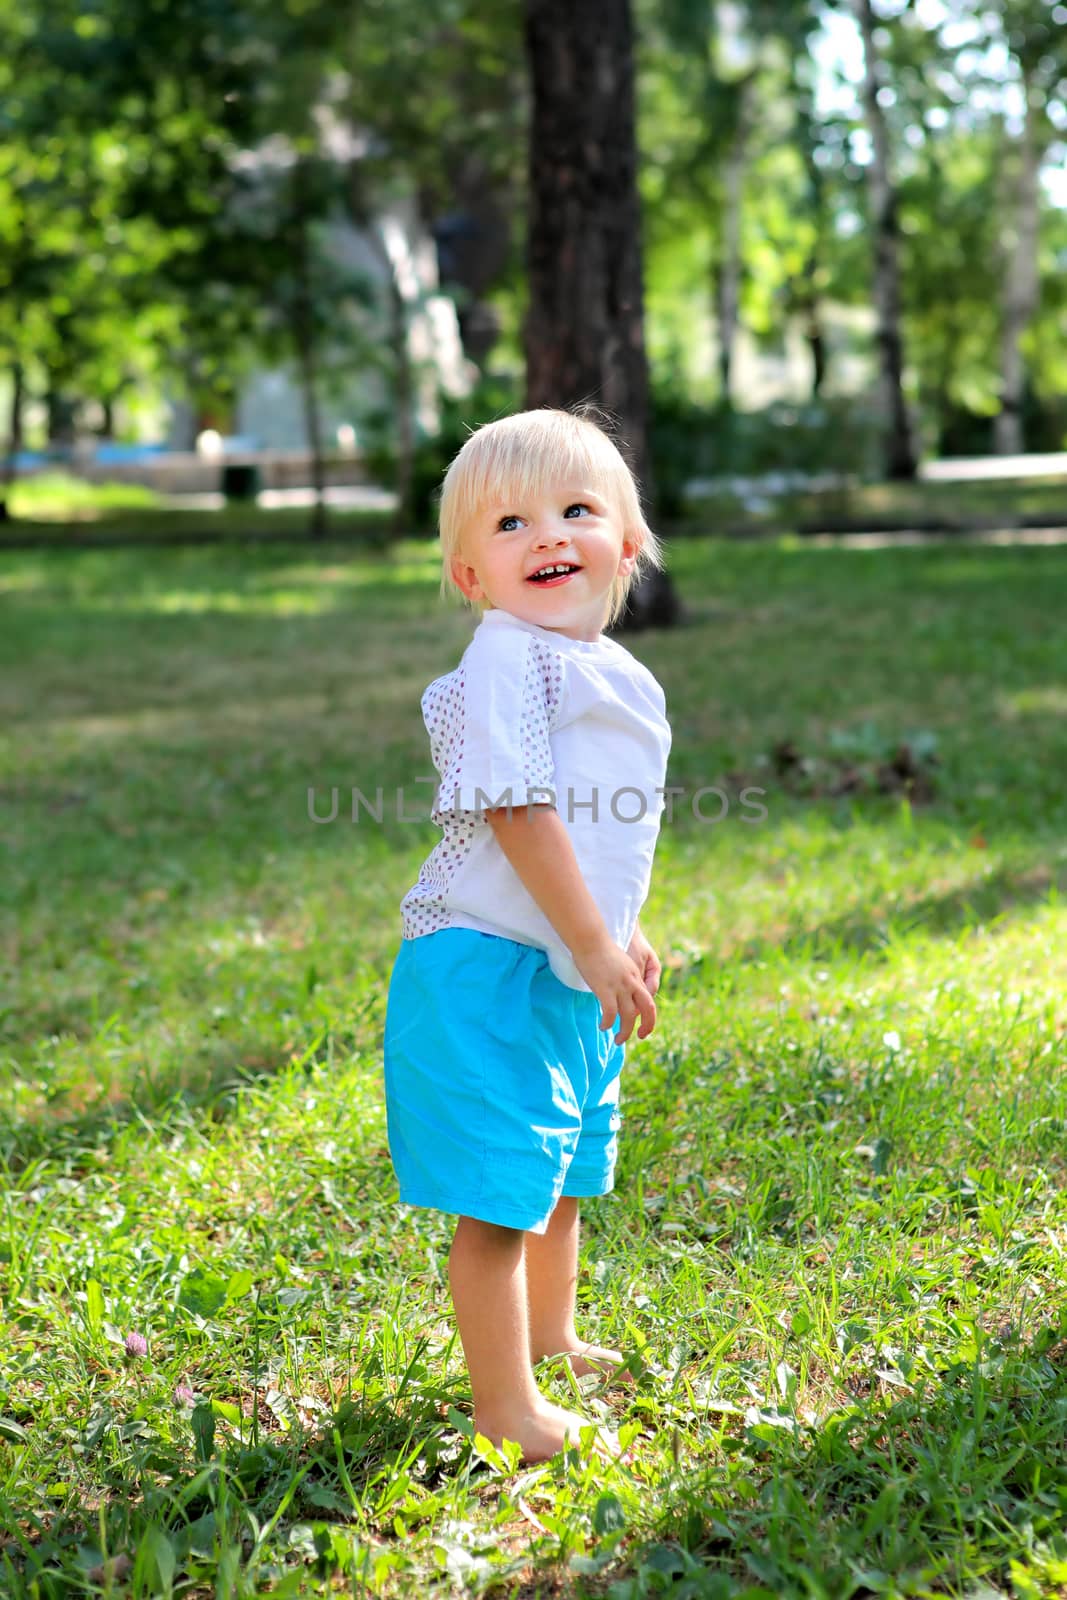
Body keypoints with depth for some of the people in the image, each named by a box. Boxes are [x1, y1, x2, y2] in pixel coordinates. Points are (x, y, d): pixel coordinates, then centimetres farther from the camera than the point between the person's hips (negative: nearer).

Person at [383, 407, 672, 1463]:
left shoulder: (610, 670, 12)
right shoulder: (509, 664, -18)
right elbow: (516, 811, -23)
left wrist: (623, 935, 26)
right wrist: (592, 943, -23)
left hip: (571, 969, 10)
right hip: (491, 973, -10)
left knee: (563, 1172, 25)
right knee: (498, 1198, -4)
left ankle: (551, 1340, 44)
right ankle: (506, 1411, 7)